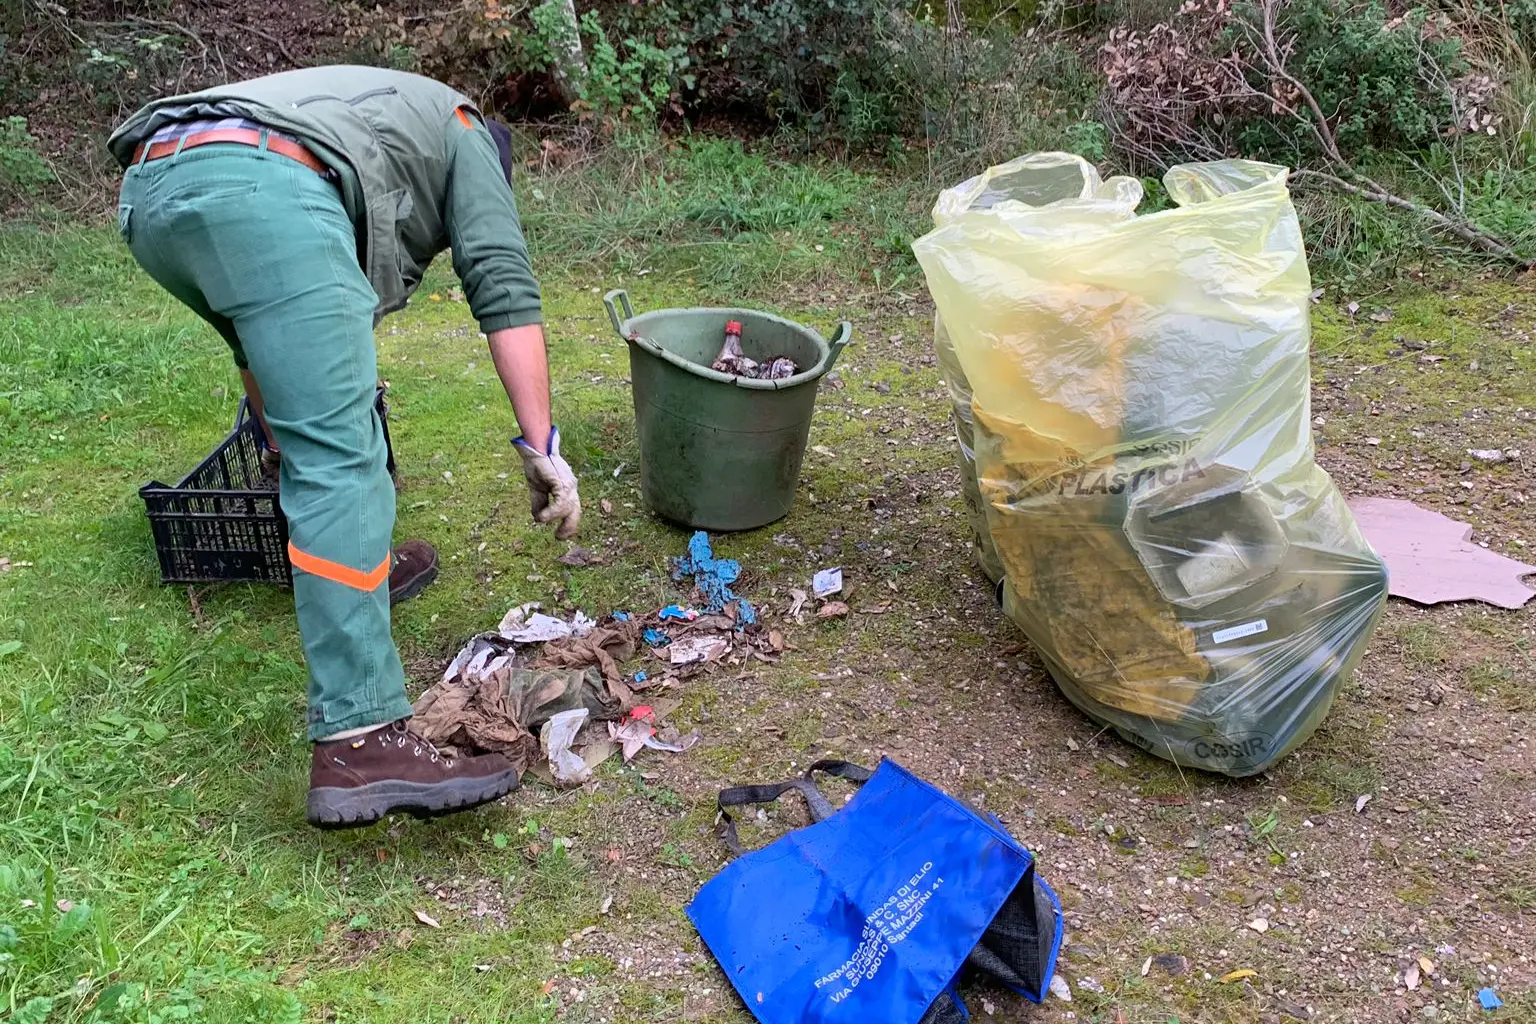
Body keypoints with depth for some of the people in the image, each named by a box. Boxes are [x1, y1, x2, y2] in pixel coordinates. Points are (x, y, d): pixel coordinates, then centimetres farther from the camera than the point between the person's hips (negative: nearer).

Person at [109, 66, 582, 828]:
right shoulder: (463, 135, 28)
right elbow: (505, 289, 9)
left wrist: (281, 443, 55)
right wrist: (542, 447, 5)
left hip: (150, 191, 8)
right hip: (260, 192, -8)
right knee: (341, 461, -12)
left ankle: (357, 562, 39)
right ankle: (359, 745, -17)